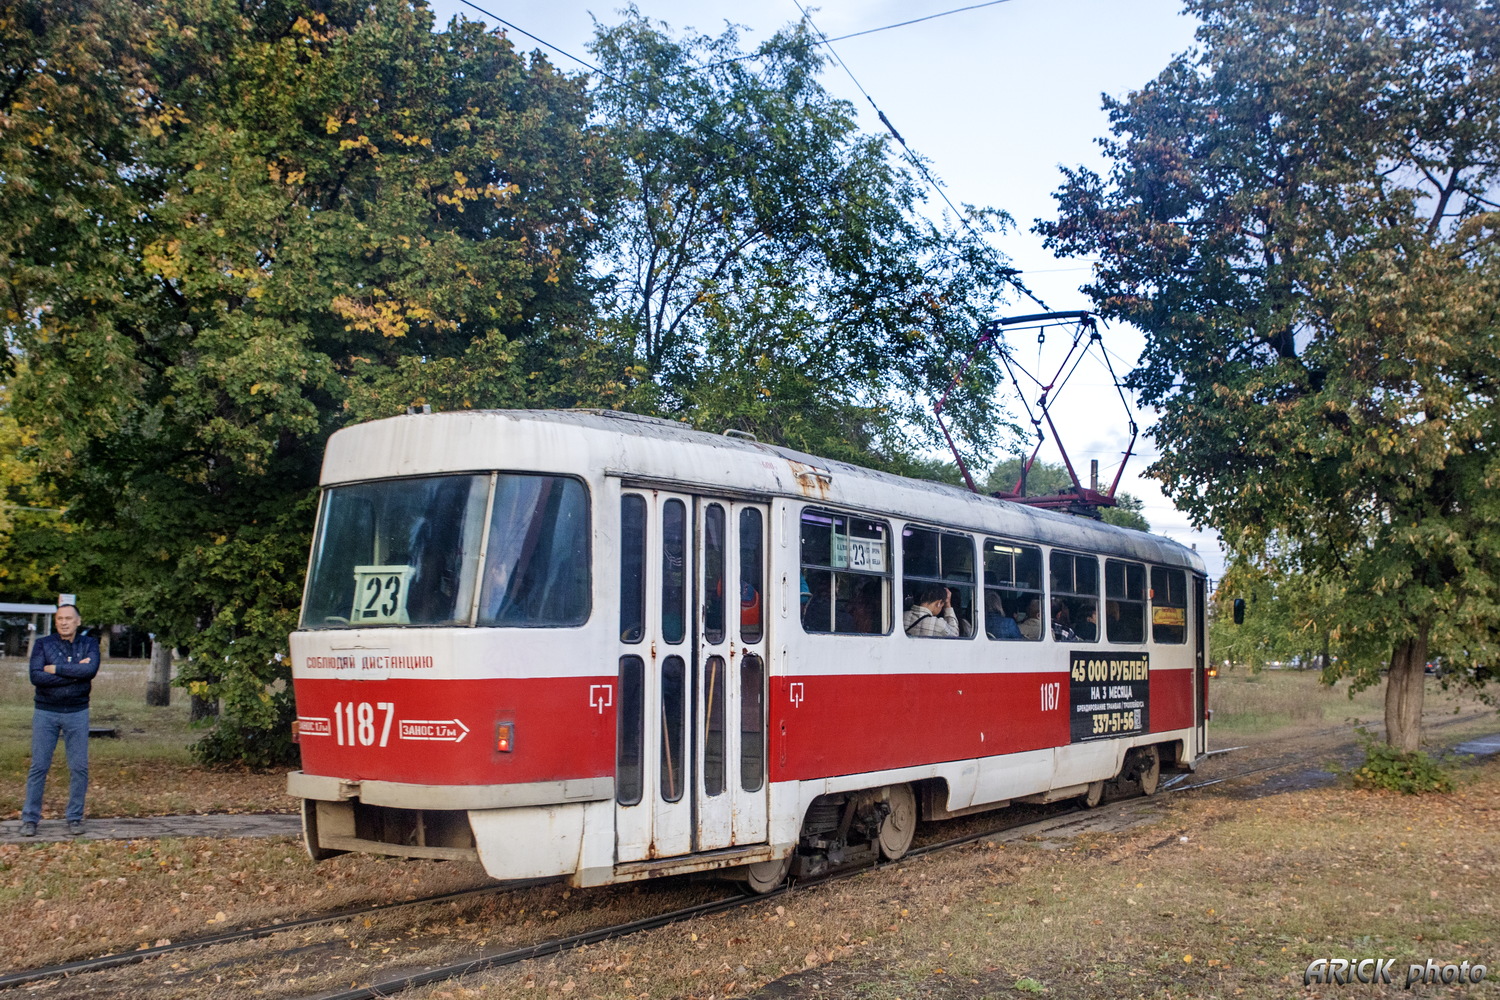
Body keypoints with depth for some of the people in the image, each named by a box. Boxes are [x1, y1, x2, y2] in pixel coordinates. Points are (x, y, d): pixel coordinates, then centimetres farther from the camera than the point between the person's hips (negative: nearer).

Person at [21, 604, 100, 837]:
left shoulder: (89, 644, 2)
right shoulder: (43, 644, 0)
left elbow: (91, 670, -18)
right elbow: (36, 677, -15)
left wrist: (56, 669, -15)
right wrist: (75, 673, -16)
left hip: (77, 713, 1)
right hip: (46, 713, -1)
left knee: (79, 767, 2)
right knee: (39, 766, 1)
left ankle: (75, 818, 11)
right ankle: (30, 819, 8)